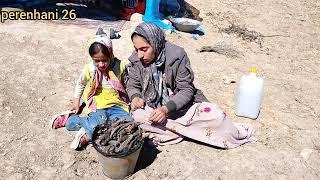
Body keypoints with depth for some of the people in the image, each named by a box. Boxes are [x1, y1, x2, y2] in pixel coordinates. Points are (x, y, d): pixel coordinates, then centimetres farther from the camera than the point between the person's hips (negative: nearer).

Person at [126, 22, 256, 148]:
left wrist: (166, 109, -30)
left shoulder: (177, 55, -17)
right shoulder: (135, 60, -8)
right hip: (153, 108, 3)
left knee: (215, 116, -25)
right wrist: (135, 97, -19)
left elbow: (187, 90, -15)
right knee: (137, 115, -30)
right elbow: (132, 85, 5)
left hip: (181, 105, -2)